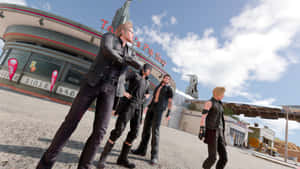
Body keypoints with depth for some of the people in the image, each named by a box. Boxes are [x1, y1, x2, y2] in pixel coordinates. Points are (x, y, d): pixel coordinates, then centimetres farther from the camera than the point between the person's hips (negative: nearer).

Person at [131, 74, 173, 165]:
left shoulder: (169, 89, 9)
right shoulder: (157, 87, 24)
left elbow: (170, 101, 2)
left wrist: (168, 113, -9)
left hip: (159, 109, -5)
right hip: (151, 107, 6)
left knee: (155, 131, -12)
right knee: (146, 128, 6)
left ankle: (154, 156, -8)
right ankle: (142, 149, 18)